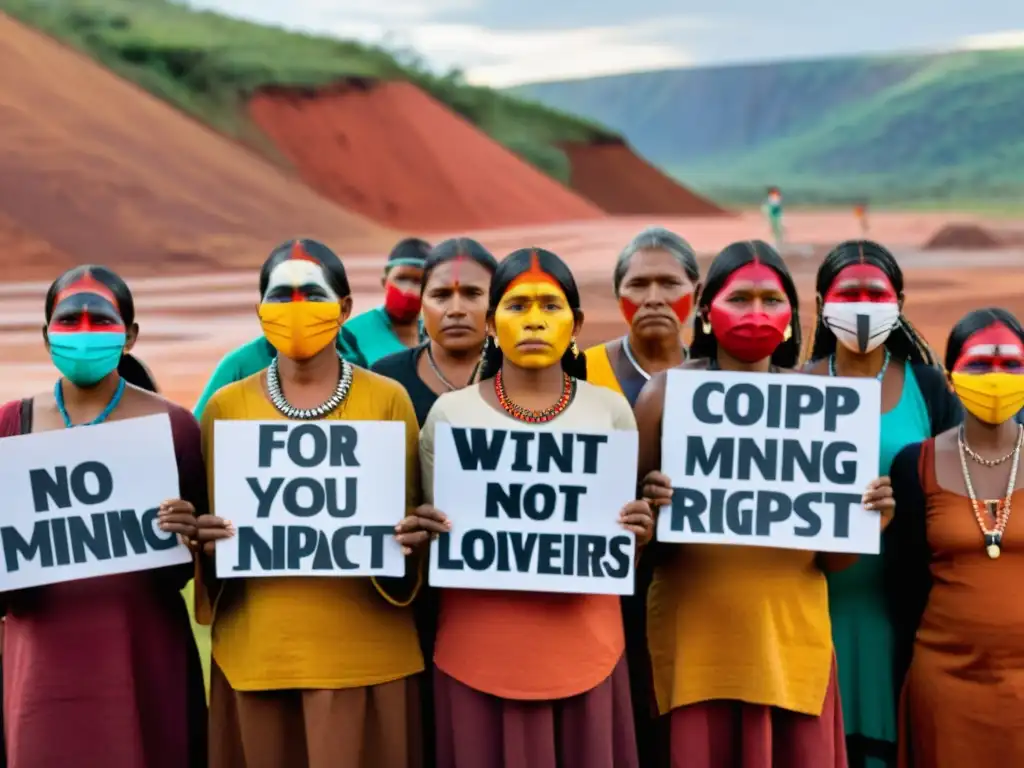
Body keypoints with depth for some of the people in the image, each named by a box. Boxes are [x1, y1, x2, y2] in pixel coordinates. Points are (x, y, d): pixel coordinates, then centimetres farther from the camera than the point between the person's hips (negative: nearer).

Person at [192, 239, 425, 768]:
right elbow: (209, 521, 11)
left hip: (362, 646, -1)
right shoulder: (227, 405, 7)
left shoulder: (387, 399, 3)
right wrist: (210, 537, -11)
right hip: (256, 645, 2)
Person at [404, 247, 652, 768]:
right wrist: (425, 534, -16)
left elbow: (624, 540, 11)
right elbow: (434, 541, 6)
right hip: (481, 647, -1)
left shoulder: (610, 410, 3)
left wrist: (637, 534, -11)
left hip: (583, 645, 1)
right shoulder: (450, 412, -1)